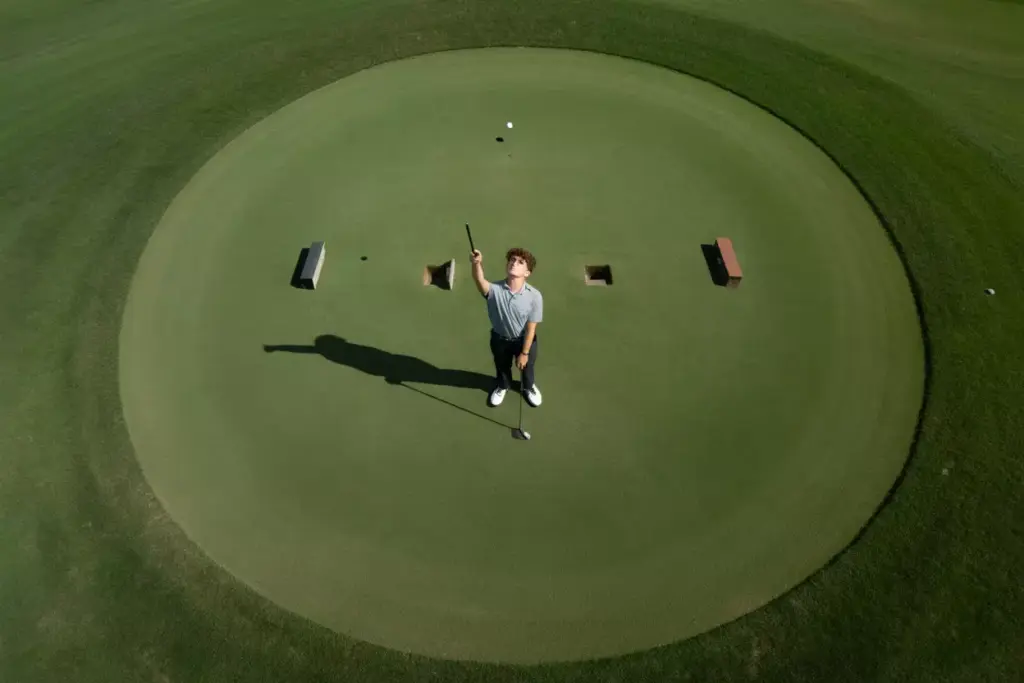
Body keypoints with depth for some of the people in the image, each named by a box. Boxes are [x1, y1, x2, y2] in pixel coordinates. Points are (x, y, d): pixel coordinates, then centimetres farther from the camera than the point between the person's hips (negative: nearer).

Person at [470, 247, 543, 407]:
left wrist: (524, 353, -13)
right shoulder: (495, 289, -29)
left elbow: (531, 328, -20)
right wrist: (477, 264, -75)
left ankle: (529, 387, 62)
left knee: (527, 367, 28)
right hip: (500, 339, 1)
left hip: (524, 340, 0)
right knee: (501, 367, 29)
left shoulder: (534, 296, -28)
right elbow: (480, 281, -53)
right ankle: (503, 386, 63)